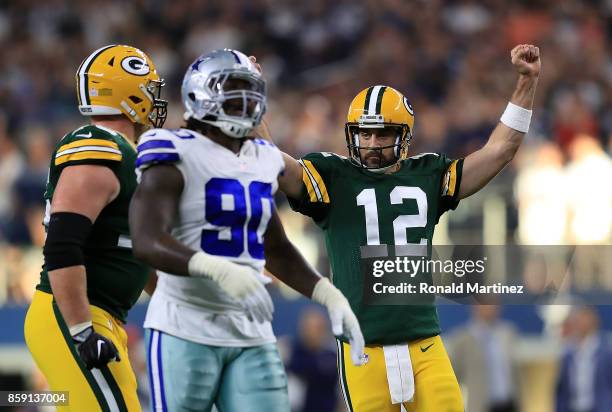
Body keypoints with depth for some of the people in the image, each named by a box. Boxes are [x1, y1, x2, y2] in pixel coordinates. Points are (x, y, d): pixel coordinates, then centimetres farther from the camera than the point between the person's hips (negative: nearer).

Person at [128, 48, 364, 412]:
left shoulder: (261, 161, 15)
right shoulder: (178, 156, -8)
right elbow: (149, 242, -21)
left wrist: (332, 298, 15)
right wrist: (219, 270, -35)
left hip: (252, 334, 6)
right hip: (188, 330, -6)